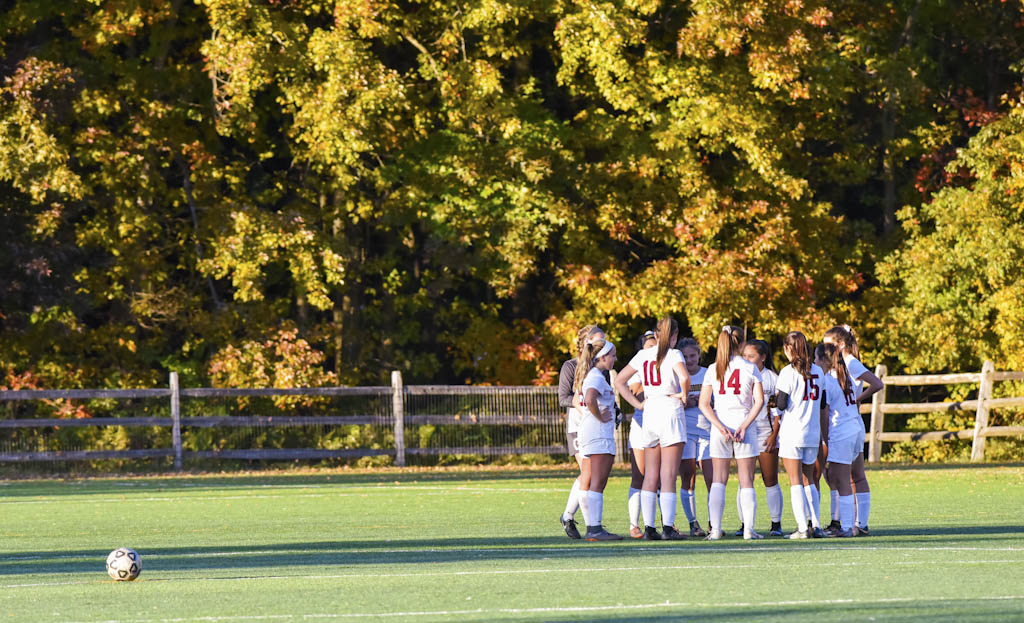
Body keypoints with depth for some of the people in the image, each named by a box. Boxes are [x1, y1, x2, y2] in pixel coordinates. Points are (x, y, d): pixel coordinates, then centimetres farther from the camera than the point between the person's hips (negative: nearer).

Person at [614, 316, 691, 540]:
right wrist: (683, 395, -6)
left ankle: (649, 527, 3)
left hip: (649, 413, 5)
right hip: (670, 412, -5)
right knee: (668, 475, -4)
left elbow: (619, 381, 13)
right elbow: (684, 377, -25)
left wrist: (637, 403, 10)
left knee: (650, 476, 7)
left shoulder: (643, 355, 10)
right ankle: (668, 527, -7)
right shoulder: (672, 354, -6)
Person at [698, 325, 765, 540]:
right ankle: (748, 529, -2)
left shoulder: (713, 370, 3)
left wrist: (720, 427, -8)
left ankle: (715, 529, -5)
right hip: (743, 423, -1)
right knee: (746, 480, 4)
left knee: (718, 480, 5)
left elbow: (704, 404, -3)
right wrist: (744, 426, -10)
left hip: (720, 427, 1)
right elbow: (759, 401, -8)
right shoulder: (750, 369, -1)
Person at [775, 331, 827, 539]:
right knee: (808, 480, 14)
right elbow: (821, 402, 13)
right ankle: (816, 525, 8)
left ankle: (802, 528, -9)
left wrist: (777, 396, 8)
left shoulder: (788, 372, -10)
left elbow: (781, 404, -12)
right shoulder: (817, 371, 8)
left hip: (791, 433, -5)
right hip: (813, 433, 5)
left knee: (795, 481, -3)